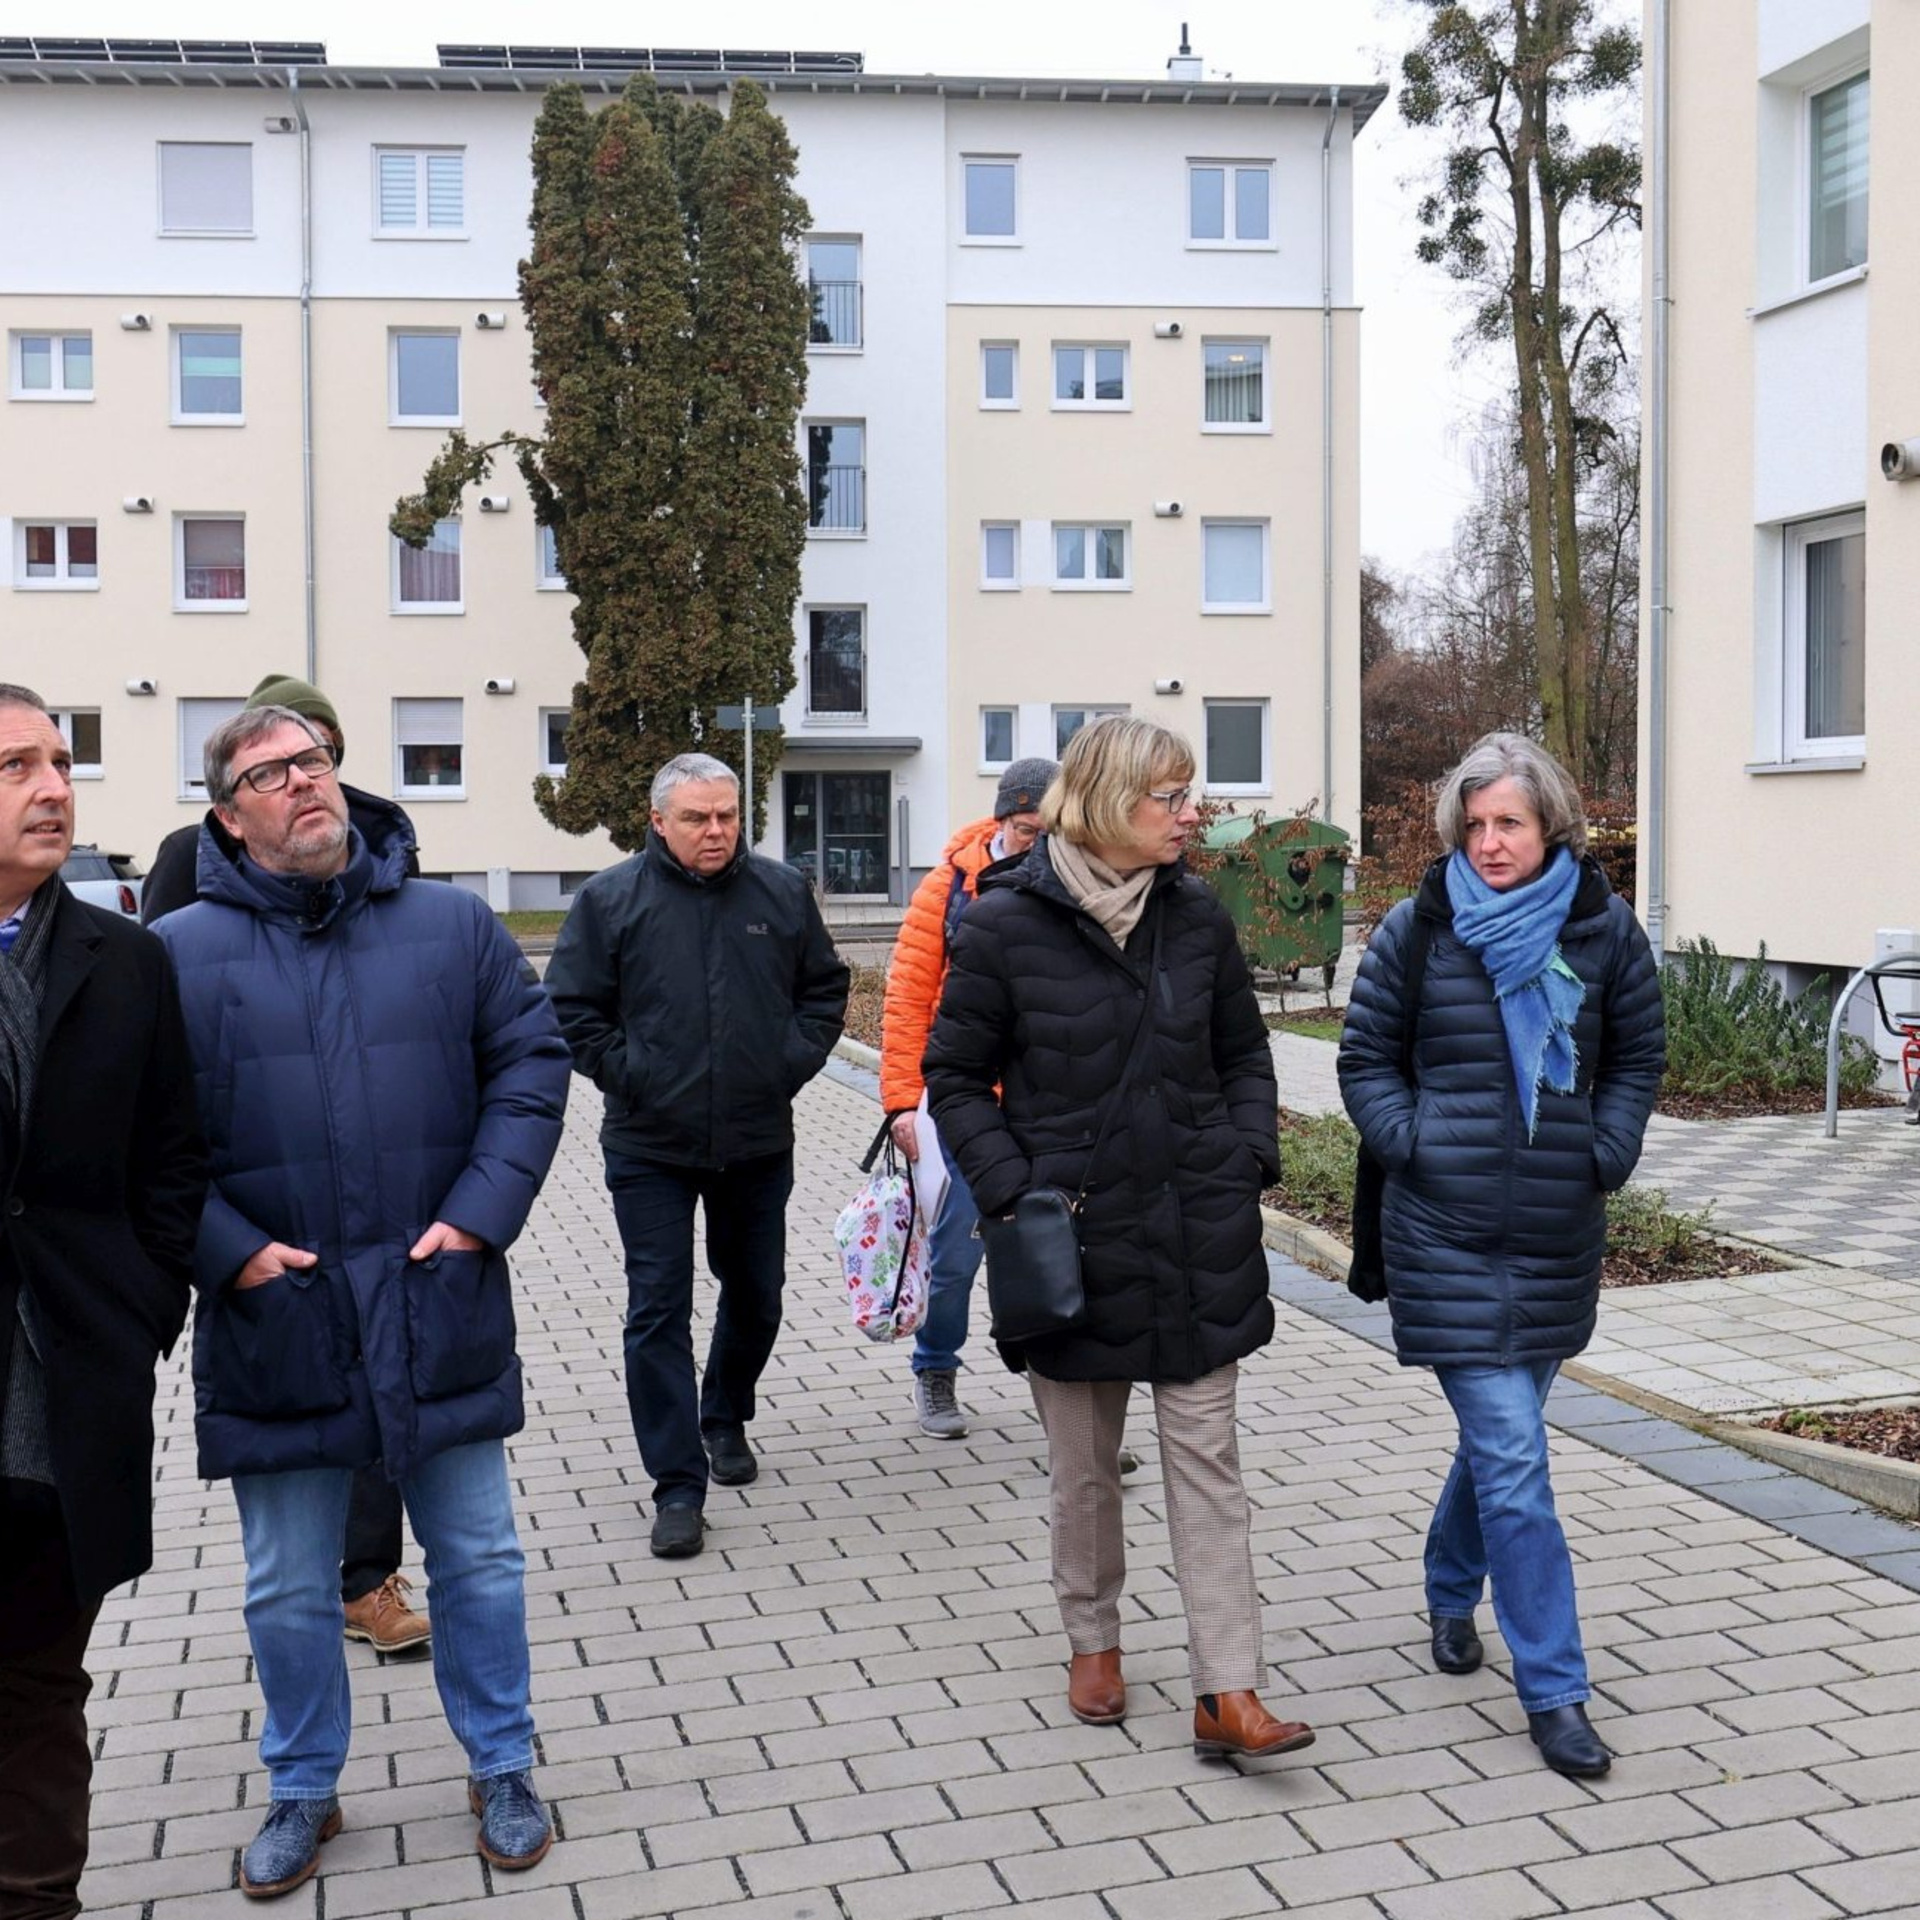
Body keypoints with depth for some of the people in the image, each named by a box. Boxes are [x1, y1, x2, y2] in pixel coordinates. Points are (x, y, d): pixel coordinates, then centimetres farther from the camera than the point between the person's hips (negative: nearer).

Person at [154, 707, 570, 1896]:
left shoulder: (453, 925, 2)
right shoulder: (178, 952, -2)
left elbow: (531, 1062, 2)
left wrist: (482, 1211, -8)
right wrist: (228, 1250, -11)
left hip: (441, 1311, 1)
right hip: (274, 1320, 0)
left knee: (480, 1559, 13)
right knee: (289, 1588, 13)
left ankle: (503, 1769, 32)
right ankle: (303, 1793, 34)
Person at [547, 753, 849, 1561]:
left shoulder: (782, 891, 3)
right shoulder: (610, 898, -5)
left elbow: (825, 987, 12)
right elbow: (571, 1008, -2)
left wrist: (794, 1061, 0)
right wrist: (624, 1076, -10)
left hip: (759, 1140, 3)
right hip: (650, 1147, -3)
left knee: (756, 1293, 17)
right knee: (659, 1312, -4)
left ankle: (725, 1419, 43)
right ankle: (678, 1486, 2)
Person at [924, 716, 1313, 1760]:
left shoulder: (1198, 916, 1)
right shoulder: (1005, 925, -10)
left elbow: (1244, 1054, 14)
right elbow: (954, 1075, -2)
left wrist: (1249, 1158, 0)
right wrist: (1011, 1187, -12)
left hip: (1198, 1237, 2)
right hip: (1074, 1236, -2)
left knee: (1206, 1457, 3)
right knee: (1083, 1460, 13)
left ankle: (1226, 1692, 7)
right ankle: (1093, 1639, 35)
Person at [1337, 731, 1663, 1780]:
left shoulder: (1604, 929, 2)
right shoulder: (1417, 931, -3)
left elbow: (1638, 1056, 13)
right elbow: (1366, 1061, 5)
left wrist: (1606, 1153, 1)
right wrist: (1412, 1144, -8)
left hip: (1559, 1232, 3)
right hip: (1446, 1235, -3)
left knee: (1500, 1437, 19)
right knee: (1512, 1458, -7)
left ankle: (1451, 1592, 45)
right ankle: (1553, 1691, 1)